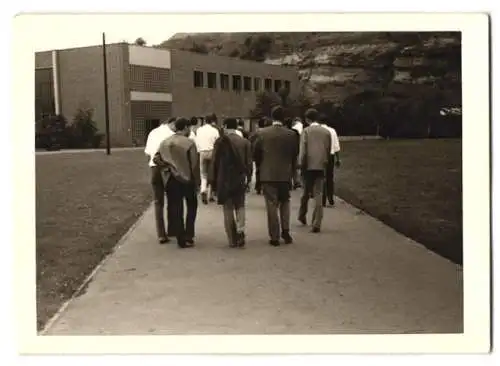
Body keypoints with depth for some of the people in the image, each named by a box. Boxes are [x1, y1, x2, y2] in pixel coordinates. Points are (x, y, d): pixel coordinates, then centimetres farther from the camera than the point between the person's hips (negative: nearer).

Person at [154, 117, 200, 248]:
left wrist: (167, 166, 4)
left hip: (171, 180, 4)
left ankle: (181, 239, 12)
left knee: (175, 210, 9)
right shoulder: (189, 143, -12)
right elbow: (194, 165, -12)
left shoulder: (165, 143, 2)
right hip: (187, 179, -4)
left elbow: (156, 159, -2)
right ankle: (188, 237, 9)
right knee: (192, 207, 15)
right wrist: (197, 182, -4)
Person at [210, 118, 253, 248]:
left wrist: (214, 181, 3)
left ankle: (232, 239, 6)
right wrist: (248, 178, 13)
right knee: (240, 206, 16)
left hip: (225, 180, -2)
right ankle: (240, 230, -5)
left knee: (228, 208, 6)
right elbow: (249, 163, 3)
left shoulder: (221, 141, -7)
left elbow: (215, 162, -5)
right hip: (241, 180, 2)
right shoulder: (245, 142, 1)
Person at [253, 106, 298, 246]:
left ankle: (275, 237, 5)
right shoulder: (291, 134, -5)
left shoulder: (262, 133, -7)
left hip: (268, 175, -1)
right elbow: (294, 155, 2)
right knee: (285, 203, 17)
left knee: (272, 206, 3)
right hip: (285, 175, 1)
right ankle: (285, 231, 8)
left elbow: (256, 154, -1)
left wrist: (260, 169, 15)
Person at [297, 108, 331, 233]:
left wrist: (301, 165, -1)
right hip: (321, 166, 2)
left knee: (306, 192, 17)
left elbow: (302, 151, -9)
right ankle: (316, 224, -3)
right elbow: (328, 150, 7)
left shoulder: (306, 131, -5)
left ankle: (302, 215, 33)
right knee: (318, 194, 2)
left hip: (308, 166, -2)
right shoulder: (326, 132, 4)